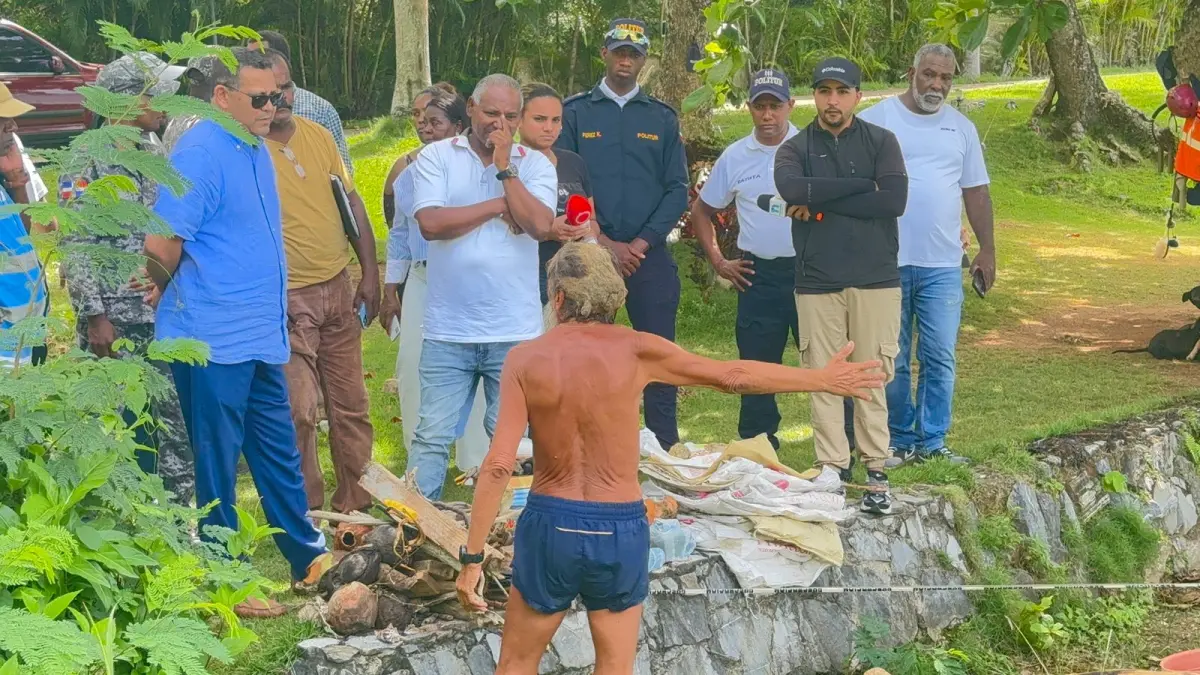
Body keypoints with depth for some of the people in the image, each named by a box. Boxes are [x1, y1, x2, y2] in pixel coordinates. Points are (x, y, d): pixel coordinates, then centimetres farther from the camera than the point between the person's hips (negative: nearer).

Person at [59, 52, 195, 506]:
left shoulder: (154, 149, 9)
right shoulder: (90, 161, -12)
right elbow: (75, 249, -14)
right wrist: (94, 317, -16)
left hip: (165, 316, 7)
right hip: (117, 322, -7)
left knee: (176, 423, 10)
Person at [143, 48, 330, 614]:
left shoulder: (255, 150, 11)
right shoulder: (200, 154, -17)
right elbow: (160, 249, -18)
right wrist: (175, 295, 0)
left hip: (259, 340, 8)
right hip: (214, 342, -8)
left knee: (279, 453, 17)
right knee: (217, 463, 4)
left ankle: (307, 557, 28)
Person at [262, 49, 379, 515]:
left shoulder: (319, 136, 6)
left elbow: (353, 205, 12)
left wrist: (370, 273, 7)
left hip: (338, 288, 6)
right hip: (288, 300, -6)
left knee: (351, 405, 12)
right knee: (298, 411, -5)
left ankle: (358, 499, 24)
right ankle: (305, 510, 9)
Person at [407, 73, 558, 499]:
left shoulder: (535, 164, 6)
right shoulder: (437, 157, 3)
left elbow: (540, 225, -11)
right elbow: (430, 223, -12)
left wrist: (505, 166, -9)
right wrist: (499, 206, -7)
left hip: (515, 333, 1)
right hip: (448, 332, -1)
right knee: (432, 437, 0)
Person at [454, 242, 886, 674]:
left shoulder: (525, 360, -7)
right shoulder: (635, 351, -7)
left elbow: (499, 464, -12)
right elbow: (734, 376, -1)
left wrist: (472, 556, -8)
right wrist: (824, 380, 11)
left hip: (551, 524, 0)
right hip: (621, 530, 0)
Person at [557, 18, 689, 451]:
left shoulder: (662, 117, 10)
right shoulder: (575, 114, 5)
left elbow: (677, 190, 5)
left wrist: (639, 244, -7)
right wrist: (605, 244, -9)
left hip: (649, 253, 1)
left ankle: (666, 450, 6)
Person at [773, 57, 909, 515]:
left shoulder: (881, 142, 5)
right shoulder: (795, 149, 8)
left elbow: (895, 200, -11)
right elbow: (792, 189, -16)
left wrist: (823, 203, -10)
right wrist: (863, 186, -13)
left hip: (875, 279, -1)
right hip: (816, 283, 1)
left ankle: (876, 473, 6)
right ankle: (832, 471, 8)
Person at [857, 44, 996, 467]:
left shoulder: (961, 128, 12)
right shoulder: (876, 120, 0)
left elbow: (976, 192, 16)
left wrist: (987, 250, 12)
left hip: (943, 265, 3)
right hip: (886, 262, -3)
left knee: (940, 360, 3)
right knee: (892, 361, 4)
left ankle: (932, 441, 12)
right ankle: (899, 441, 14)